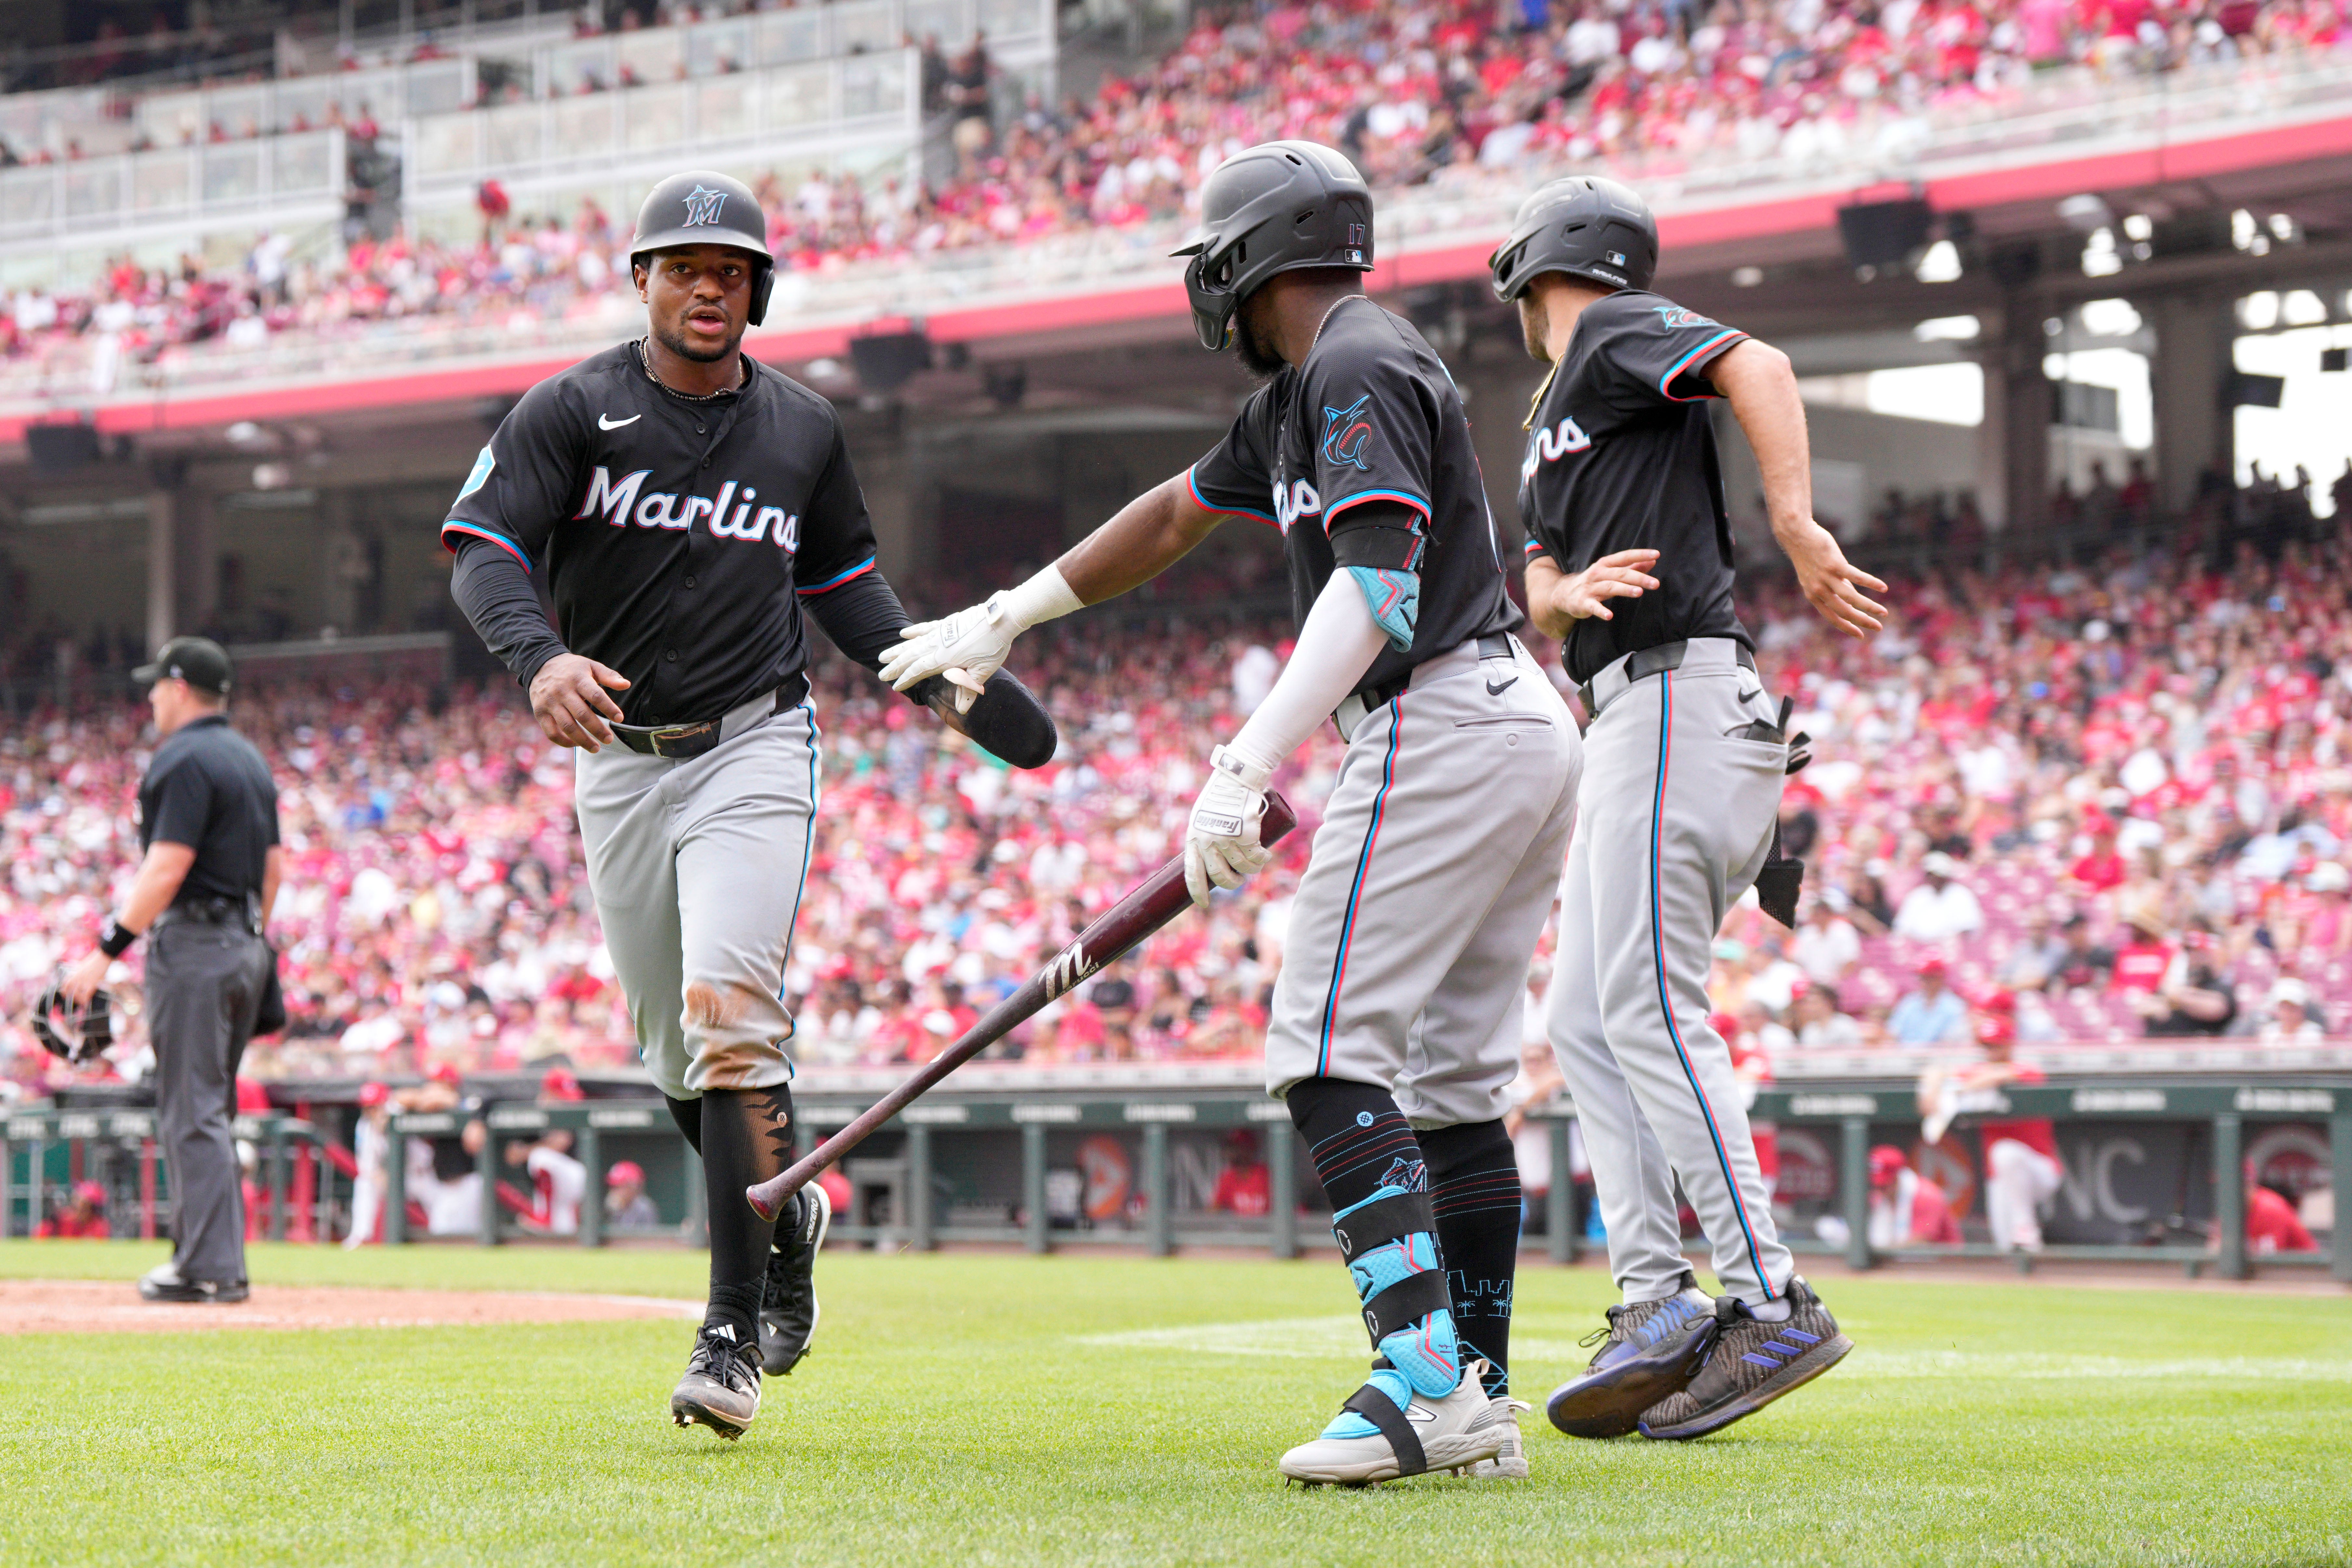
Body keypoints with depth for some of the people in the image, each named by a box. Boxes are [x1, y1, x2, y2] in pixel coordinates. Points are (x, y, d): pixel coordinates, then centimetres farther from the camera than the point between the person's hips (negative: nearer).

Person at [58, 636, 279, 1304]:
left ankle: (210, 1267, -10)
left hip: (192, 944, -9)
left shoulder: (184, 761, -13)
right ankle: (209, 1256, 17)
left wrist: (106, 952, -20)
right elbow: (273, 866, 18)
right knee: (209, 1110, 15)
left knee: (190, 1110, -8)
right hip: (245, 948, 9)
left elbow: (167, 870, -20)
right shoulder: (250, 759, 16)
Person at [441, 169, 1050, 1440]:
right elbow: (484, 552, -13)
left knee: (728, 1012, -19)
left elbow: (844, 582, 20)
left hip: (753, 751, -1)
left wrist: (941, 683, 4)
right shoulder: (574, 410, -1)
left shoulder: (802, 429, 7)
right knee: (675, 1052, 9)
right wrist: (540, 660, -34)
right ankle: (786, 1217, 39)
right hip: (618, 758, 1)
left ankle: (733, 1333, -18)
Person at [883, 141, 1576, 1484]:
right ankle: (1481, 1404, 8)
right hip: (1531, 732, 10)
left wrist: (1246, 771, -28)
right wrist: (1007, 618, 44)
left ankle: (1425, 1381, -24)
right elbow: (1173, 521, 35)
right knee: (1452, 1086, 9)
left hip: (1443, 729, -10)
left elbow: (1377, 587, -22)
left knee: (1331, 1057, -14)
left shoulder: (1360, 369, -10)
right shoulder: (1299, 398, 22)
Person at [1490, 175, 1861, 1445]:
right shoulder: (1554, 414, 27)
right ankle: (1658, 1312, 0)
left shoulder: (1618, 335, 1)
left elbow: (1760, 367, -17)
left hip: (1674, 692, -10)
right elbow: (1542, 595, 16)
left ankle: (1771, 1310, -17)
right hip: (1630, 721, 10)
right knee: (1586, 1028, 5)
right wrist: (1575, 589, -8)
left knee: (1648, 1008, -15)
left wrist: (1796, 529, -29)